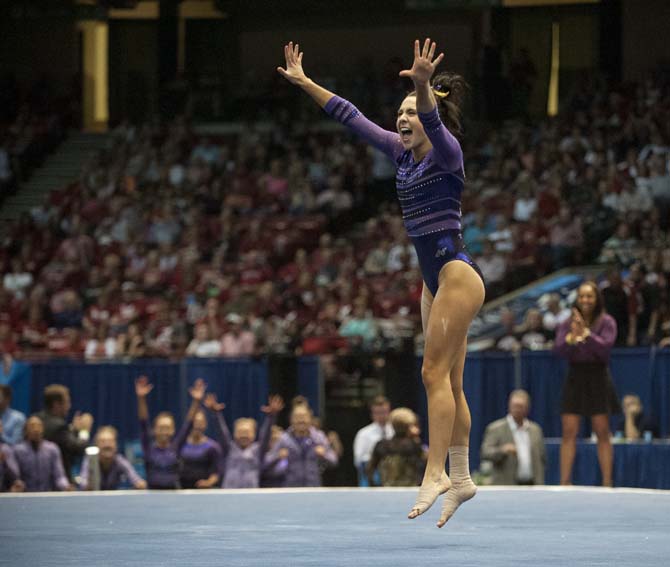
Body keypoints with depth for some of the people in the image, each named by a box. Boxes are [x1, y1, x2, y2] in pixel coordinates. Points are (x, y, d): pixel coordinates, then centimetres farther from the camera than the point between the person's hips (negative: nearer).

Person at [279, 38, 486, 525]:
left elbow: (433, 121, -31)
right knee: (448, 381, 8)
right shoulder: (403, 153, 12)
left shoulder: (447, 153, -9)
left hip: (457, 272, -9)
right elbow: (352, 117, 16)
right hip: (434, 278, 9)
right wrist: (305, 83, 15)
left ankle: (437, 473, -11)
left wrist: (424, 86, -52)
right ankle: (461, 479, 11)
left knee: (436, 372, -12)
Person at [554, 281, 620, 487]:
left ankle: (607, 482, -1)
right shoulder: (567, 324, 6)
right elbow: (559, 350, -4)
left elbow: (605, 346, -14)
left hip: (598, 379, -2)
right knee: (569, 433, -4)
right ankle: (564, 481, -4)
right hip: (575, 378, 2)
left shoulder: (606, 322, -1)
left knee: (602, 433, -1)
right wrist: (572, 337, -23)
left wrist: (585, 333, -25)